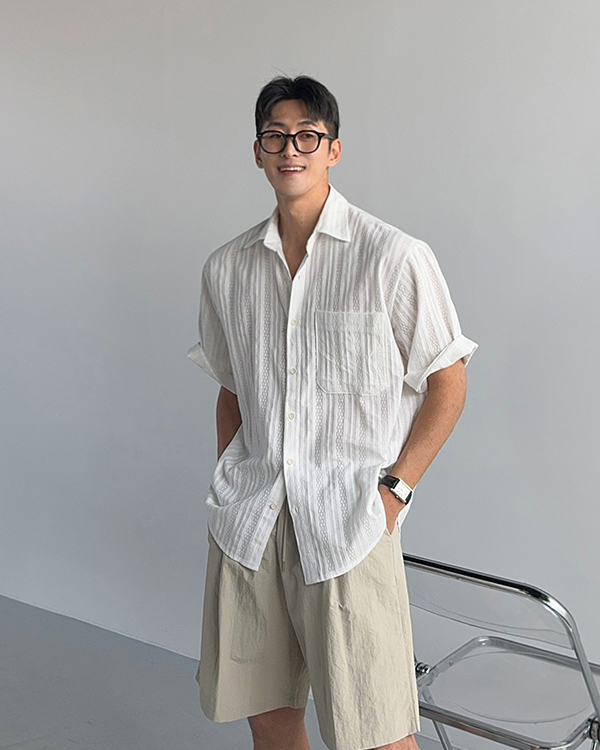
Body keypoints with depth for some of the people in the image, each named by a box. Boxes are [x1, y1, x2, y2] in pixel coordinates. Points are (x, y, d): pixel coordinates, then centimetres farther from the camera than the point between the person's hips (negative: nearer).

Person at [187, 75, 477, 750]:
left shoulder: (394, 257, -5)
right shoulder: (227, 268, 9)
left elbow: (448, 381, 0)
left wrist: (395, 488, -7)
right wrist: (229, 494, 12)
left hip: (348, 522, -4)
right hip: (247, 522, 5)